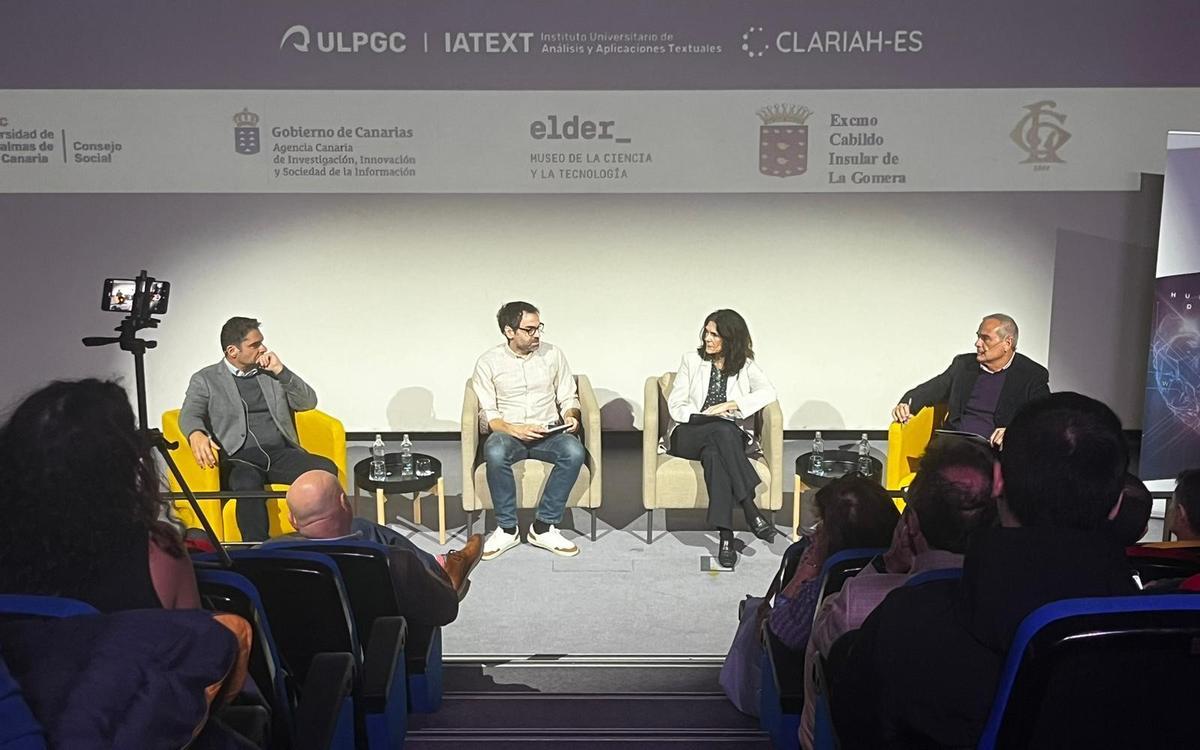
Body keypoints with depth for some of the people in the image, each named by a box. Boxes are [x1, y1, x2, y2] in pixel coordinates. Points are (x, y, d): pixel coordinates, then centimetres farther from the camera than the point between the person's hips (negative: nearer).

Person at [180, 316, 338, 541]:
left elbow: (309, 402, 13)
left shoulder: (272, 372, 21)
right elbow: (189, 414, -6)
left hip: (282, 453, 3)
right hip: (239, 457, -3)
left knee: (326, 469, -28)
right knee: (248, 482, -39)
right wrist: (197, 435, -31)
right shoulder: (205, 379, 11)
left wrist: (280, 371, 0)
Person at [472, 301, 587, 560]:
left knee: (574, 451, -32)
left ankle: (543, 527, -21)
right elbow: (487, 414, -3)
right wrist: (514, 430, -22)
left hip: (548, 432, 2)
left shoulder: (553, 355, 7)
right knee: (494, 452, -37)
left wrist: (570, 416, -11)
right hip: (508, 432, -2)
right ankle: (507, 529, -20)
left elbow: (568, 397, 13)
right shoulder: (489, 362, 0)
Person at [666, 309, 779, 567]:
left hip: (729, 436, 0)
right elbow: (675, 406, 5)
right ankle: (750, 511, -39)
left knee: (714, 452, -37)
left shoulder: (746, 366, 11)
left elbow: (768, 392, -9)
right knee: (723, 430, -35)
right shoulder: (691, 360, 11)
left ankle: (725, 535, -41)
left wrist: (731, 405, -18)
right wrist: (706, 415, -11)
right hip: (689, 434, 0)